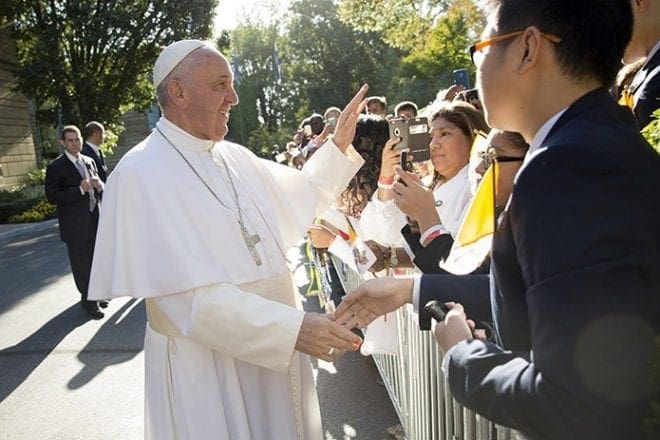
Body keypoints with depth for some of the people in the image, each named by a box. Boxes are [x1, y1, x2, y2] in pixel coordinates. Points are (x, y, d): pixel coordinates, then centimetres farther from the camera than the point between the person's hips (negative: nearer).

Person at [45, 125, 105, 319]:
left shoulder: (89, 161, 10)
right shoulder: (56, 167, -9)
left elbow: (100, 187, 17)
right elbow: (52, 196, -15)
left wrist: (98, 185, -8)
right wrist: (80, 190, -23)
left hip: (95, 220, 6)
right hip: (76, 225, -6)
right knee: (81, 265, 4)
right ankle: (88, 300, 18)